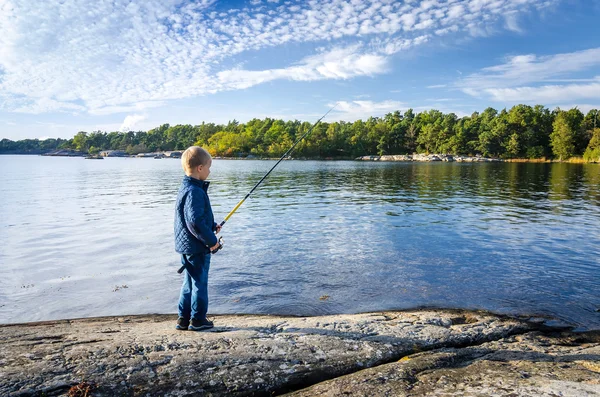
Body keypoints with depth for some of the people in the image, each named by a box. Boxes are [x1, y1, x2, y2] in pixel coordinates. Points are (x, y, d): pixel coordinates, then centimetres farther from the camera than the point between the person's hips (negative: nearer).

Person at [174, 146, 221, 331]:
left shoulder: (186, 188, 10)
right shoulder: (194, 191, -22)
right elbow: (195, 222, -28)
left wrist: (212, 226, 15)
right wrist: (211, 240, -19)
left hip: (187, 247, 10)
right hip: (198, 248, -10)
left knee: (189, 283, 18)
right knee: (200, 283, 4)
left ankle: (183, 319, 26)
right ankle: (198, 320, 15)